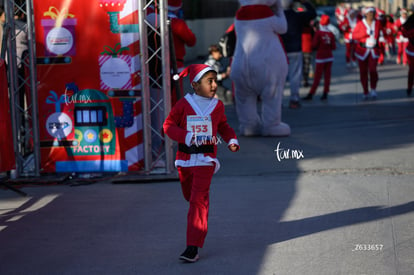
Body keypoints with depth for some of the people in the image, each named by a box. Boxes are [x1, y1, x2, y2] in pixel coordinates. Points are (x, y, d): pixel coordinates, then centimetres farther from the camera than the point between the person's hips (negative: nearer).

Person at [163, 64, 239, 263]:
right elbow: (169, 125, -5)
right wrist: (187, 137, -18)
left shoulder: (217, 106, 2)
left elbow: (223, 126, 16)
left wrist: (231, 140, -1)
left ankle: (193, 247, -15)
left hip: (206, 159, -2)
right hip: (185, 157, 2)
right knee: (189, 195, 19)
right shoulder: (184, 104, -4)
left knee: (198, 199, -12)